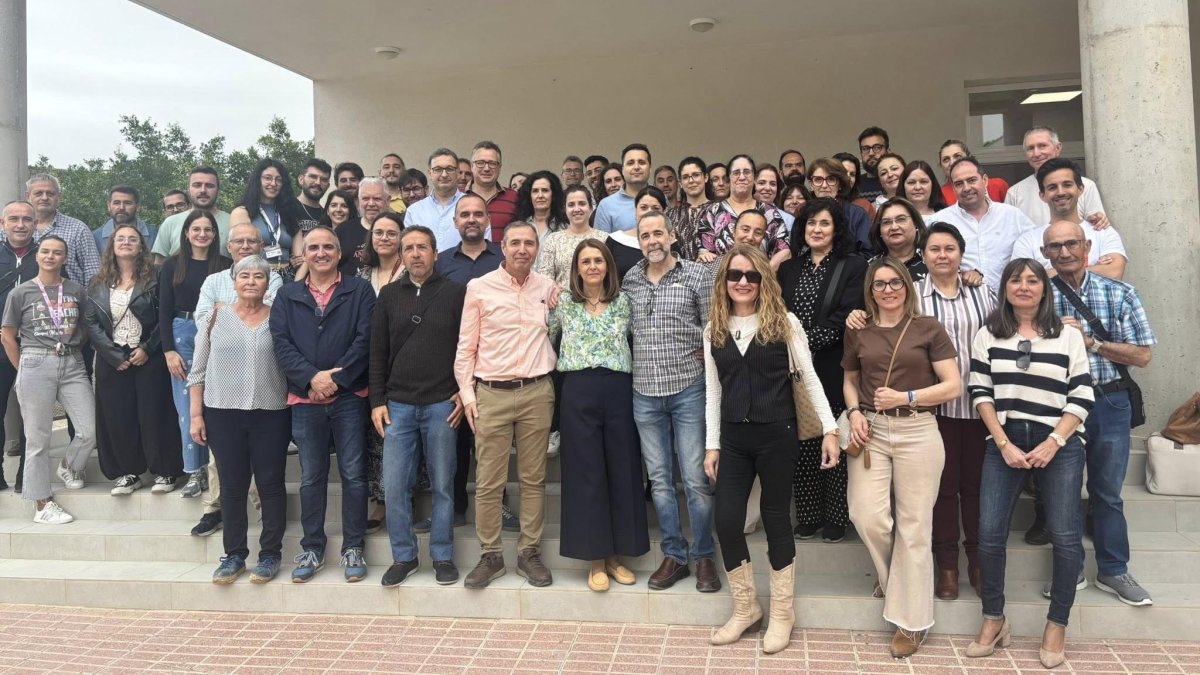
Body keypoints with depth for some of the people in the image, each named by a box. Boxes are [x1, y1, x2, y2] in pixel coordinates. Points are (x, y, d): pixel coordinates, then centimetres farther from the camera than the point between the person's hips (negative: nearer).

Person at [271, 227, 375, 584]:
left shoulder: (360, 291, 3)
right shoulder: (287, 295, 11)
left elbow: (364, 338, -7)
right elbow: (281, 343, 0)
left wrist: (336, 378, -14)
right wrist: (311, 377, -13)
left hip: (349, 396, -2)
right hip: (305, 399, 2)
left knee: (353, 474, 3)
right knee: (311, 477, 11)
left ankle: (353, 548, 14)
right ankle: (312, 548, 23)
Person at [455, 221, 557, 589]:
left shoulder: (548, 287, 8)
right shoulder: (479, 287, 2)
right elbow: (465, 347, 3)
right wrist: (467, 394, -3)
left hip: (537, 393, 2)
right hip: (491, 394, -2)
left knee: (534, 479, 8)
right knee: (488, 482, 2)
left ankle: (529, 552, 20)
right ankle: (490, 555, 16)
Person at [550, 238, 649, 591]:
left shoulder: (623, 301, 7)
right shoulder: (563, 301, 6)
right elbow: (545, 336, 12)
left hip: (618, 390, 1)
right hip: (579, 391, -1)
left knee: (622, 471, 5)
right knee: (586, 473, 2)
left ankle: (615, 555, 19)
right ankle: (595, 559, 13)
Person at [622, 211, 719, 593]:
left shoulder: (696, 275, -2)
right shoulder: (630, 281, 8)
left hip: (688, 389, -3)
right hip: (645, 392, 4)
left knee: (696, 478, 0)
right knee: (659, 479, 10)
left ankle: (704, 557, 16)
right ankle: (674, 556, 22)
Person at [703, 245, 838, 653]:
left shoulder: (784, 323, -4)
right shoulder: (713, 330, 6)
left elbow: (810, 378, -1)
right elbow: (713, 391, 8)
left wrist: (830, 429, -7)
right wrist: (712, 445, 6)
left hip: (776, 434, -3)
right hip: (733, 438, 3)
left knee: (775, 518, 6)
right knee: (726, 521, 0)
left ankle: (782, 612, 23)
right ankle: (745, 608, 21)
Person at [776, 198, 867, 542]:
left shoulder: (853, 266, 1)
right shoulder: (788, 268, 14)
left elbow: (846, 318, -9)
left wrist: (807, 340, -14)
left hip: (833, 369, -3)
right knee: (801, 446, 7)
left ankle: (836, 517, 16)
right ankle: (807, 515, 19)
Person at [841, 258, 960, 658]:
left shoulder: (928, 328, 0)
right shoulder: (858, 332, 8)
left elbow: (953, 386, -3)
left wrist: (906, 397, -14)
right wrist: (854, 412, 0)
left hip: (917, 432, -2)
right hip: (870, 432, 2)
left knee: (914, 526, 2)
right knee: (867, 517, -7)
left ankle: (911, 619, 17)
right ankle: (893, 576, 28)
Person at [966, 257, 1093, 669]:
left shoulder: (1069, 337, 4)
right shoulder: (987, 337, 7)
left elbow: (1081, 398, 0)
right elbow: (980, 394, 2)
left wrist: (1052, 444, -11)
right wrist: (1004, 444, -7)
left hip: (1059, 445, -1)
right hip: (1004, 443, 1)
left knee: (1065, 536, -2)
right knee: (989, 534, -2)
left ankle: (1057, 626, 16)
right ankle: (993, 619, 15)